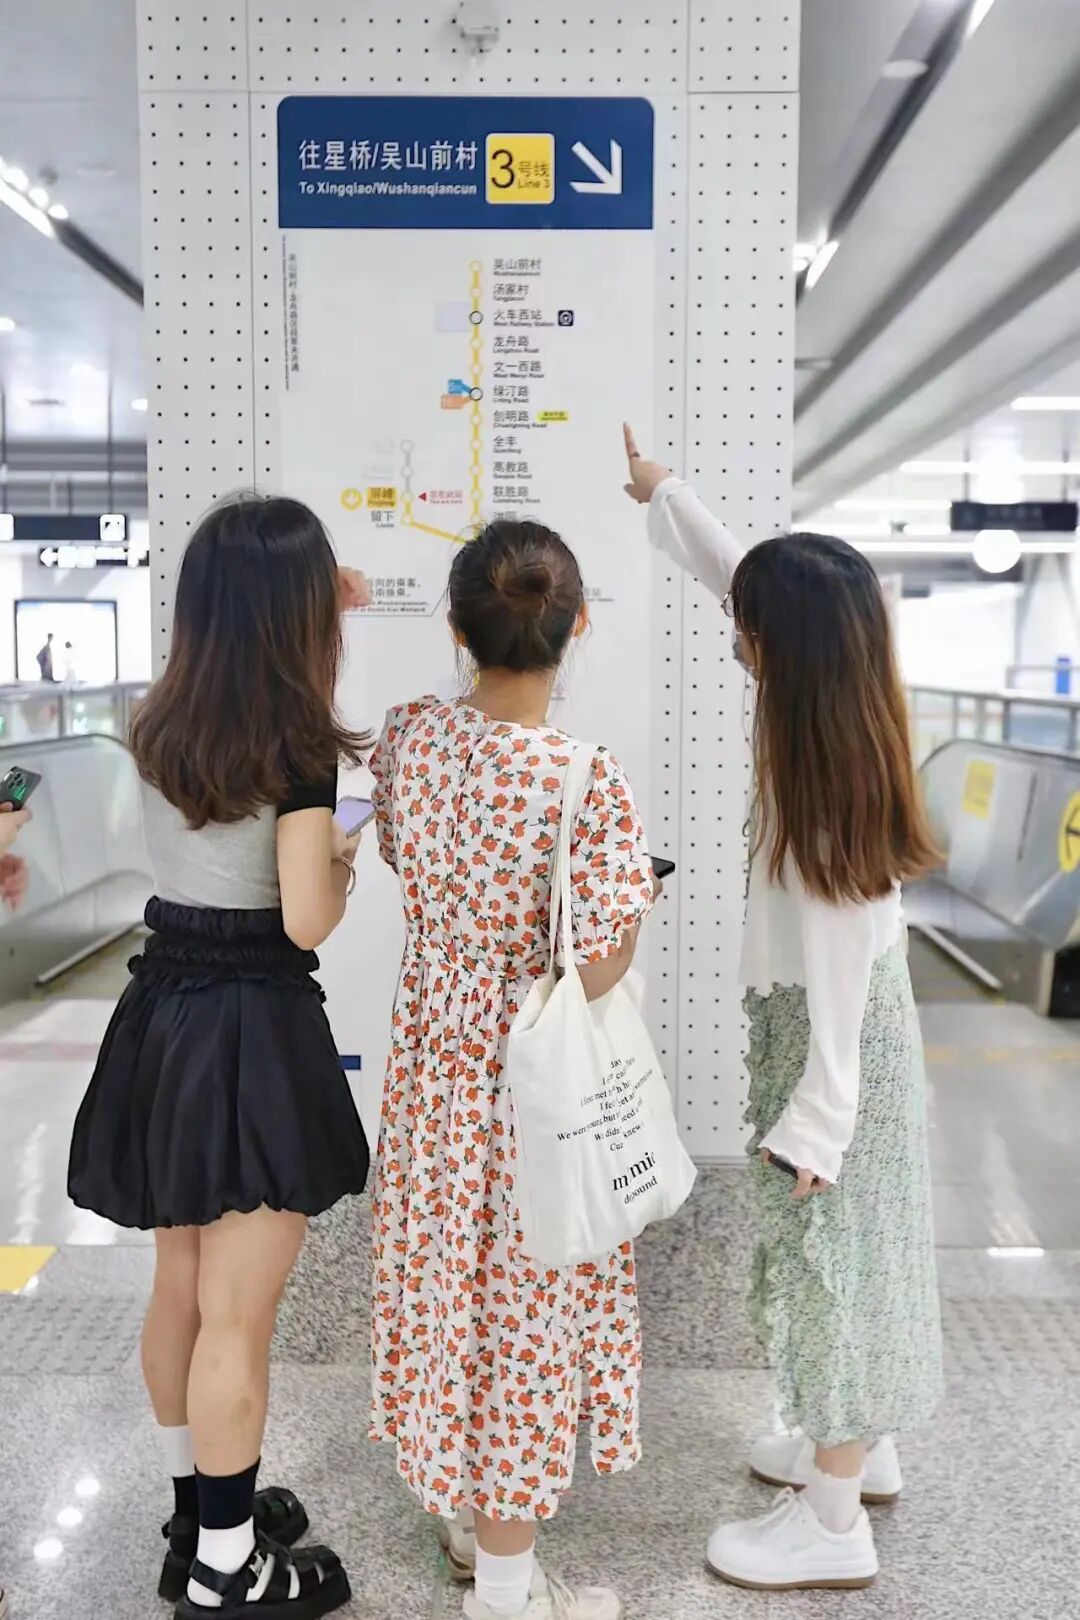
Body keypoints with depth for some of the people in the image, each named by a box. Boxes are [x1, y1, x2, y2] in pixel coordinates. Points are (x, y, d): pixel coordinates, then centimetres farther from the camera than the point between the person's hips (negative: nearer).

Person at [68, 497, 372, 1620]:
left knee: (180, 1292, 20)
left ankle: (196, 1516, 38)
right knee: (236, 1320, 5)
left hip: (163, 1009, 8)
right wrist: (343, 864, 2)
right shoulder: (299, 746, -17)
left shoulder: (158, 725, 4)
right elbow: (305, 922, -18)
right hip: (253, 1030, -8)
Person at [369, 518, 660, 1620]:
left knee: (447, 1272, 22)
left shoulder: (409, 733, -8)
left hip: (431, 1043, 6)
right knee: (522, 1298, 11)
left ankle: (465, 1509, 47)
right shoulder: (584, 778, -26)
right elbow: (599, 967, -22)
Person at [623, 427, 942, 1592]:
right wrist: (657, 490, 19)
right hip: (821, 1022, 9)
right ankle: (858, 1447, 41)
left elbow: (839, 972, -24)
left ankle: (833, 1525, 23)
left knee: (828, 1256, 5)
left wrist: (811, 1122, -19)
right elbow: (738, 575, 10)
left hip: (835, 1038, -9)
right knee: (839, 1255, 22)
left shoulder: (825, 783, -28)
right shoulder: (837, 721, -4)